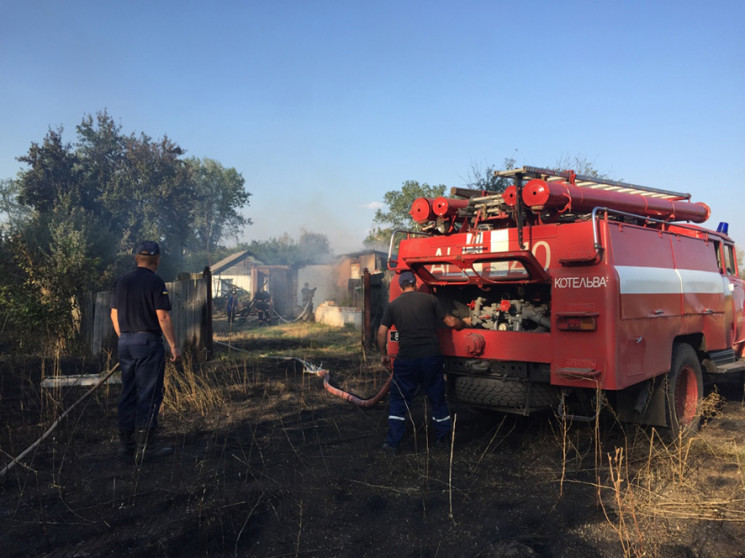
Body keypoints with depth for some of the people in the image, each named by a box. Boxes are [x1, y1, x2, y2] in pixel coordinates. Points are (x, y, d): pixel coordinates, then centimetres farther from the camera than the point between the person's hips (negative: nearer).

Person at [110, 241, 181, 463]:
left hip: (125, 343, 7)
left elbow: (114, 314, 14)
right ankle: (145, 446, -1)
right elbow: (163, 317, -15)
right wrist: (173, 345, -9)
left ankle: (126, 443, 20)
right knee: (150, 394, -2)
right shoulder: (155, 282, -11)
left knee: (128, 393, 13)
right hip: (148, 343, -7)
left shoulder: (121, 281, 10)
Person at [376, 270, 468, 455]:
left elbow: (381, 332, 2)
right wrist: (464, 323, 25)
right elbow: (451, 322, 5)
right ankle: (444, 437, 29)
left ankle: (392, 443, 9)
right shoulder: (429, 299, 2)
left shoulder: (393, 305, 5)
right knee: (437, 398, 18)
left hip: (406, 360, 0)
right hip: (431, 357, 1)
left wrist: (383, 354, 15)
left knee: (398, 400, 11)